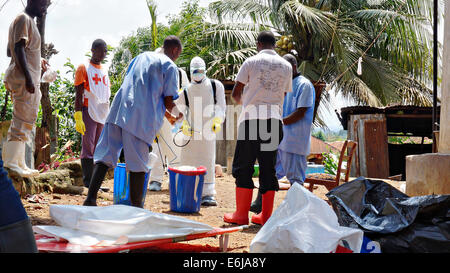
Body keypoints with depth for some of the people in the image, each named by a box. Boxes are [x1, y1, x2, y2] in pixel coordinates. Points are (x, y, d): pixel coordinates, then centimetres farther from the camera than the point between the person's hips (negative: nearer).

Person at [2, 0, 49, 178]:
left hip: (28, 78, 10)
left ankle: (19, 163, 12)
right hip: (24, 77, -10)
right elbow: (18, 48, -18)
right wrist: (28, 77, -25)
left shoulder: (28, 21, 22)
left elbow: (10, 51, 26)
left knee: (25, 121, 10)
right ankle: (10, 161, -12)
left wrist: (37, 61, 22)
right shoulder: (24, 19, -7)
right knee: (22, 120, -11)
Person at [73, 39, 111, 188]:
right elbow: (79, 95, -7)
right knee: (88, 147, -6)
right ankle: (88, 182, -4)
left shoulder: (104, 71, 18)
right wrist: (78, 117, -15)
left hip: (103, 115, 6)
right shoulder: (83, 68, -2)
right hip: (89, 113, -6)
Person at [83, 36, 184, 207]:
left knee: (106, 154, 3)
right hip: (141, 117, -5)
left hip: (119, 109, 5)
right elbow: (168, 101, 0)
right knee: (137, 162, 1)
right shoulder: (170, 66, 7)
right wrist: (177, 115, 22)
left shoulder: (141, 57, 26)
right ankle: (136, 207, 8)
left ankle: (91, 198, -7)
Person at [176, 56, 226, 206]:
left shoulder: (216, 86, 4)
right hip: (191, 131, 2)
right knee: (187, 160, 3)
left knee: (208, 162, -4)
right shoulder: (186, 91, 9)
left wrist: (218, 120, -16)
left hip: (208, 131, -2)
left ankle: (207, 194, -4)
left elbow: (220, 107, 0)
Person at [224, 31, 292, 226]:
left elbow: (236, 94, 2)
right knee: (268, 168, 8)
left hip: (251, 118, -4)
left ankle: (241, 214, 2)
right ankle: (266, 216, 10)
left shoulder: (251, 62, 0)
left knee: (243, 167, 2)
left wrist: (242, 101, 24)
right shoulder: (286, 66, 12)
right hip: (275, 120, 4)